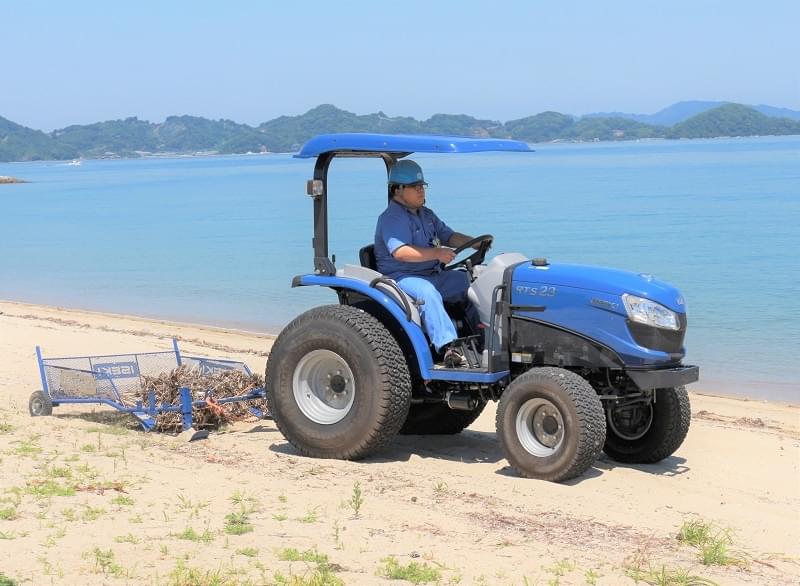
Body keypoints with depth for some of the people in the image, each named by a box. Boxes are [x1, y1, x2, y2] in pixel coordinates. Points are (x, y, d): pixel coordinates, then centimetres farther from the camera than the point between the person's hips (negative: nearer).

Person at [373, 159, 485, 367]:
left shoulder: (426, 215, 20)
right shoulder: (392, 218, -13)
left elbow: (449, 236, 21)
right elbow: (400, 252, -27)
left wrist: (476, 242, 1)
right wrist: (436, 253, -36)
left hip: (433, 275, 9)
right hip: (401, 278, -9)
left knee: (470, 282, -4)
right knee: (427, 293, -38)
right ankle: (447, 346, -48)